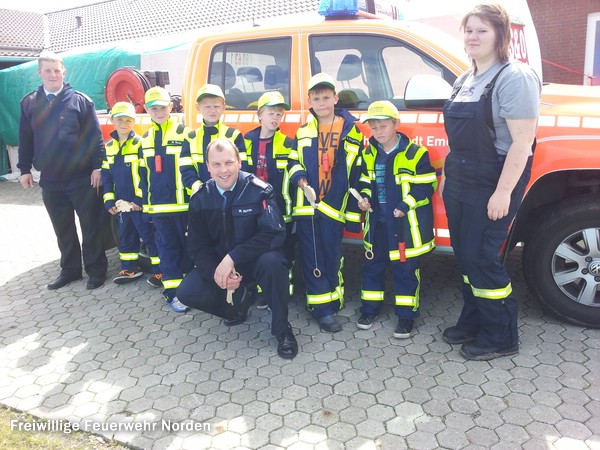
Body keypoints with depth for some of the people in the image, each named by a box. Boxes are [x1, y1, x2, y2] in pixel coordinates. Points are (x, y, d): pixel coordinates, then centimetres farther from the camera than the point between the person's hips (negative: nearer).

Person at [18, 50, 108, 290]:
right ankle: (70, 269, 27)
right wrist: (24, 169, 9)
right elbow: (25, 139, 11)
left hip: (82, 178, -3)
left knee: (91, 226, 4)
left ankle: (96, 270, 16)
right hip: (50, 180, 4)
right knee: (62, 229, 13)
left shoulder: (80, 100, -3)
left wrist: (97, 166, -9)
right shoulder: (29, 103, 6)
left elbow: (95, 136, -5)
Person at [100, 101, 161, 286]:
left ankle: (159, 270, 7)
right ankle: (130, 268, 28)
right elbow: (106, 175, 12)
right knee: (125, 236, 15)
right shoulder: (109, 147, 9)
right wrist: (109, 200, 4)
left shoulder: (140, 144, -9)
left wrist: (141, 199, -16)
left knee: (149, 235, -1)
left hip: (140, 203, -6)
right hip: (121, 204, 6)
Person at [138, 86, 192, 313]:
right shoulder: (145, 139, 13)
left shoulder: (184, 133, -3)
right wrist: (144, 203, 13)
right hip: (158, 206, 4)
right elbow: (143, 175, 17)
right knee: (167, 247, 7)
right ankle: (172, 291, 14)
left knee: (187, 245, 6)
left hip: (182, 204, -4)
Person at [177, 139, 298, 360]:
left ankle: (282, 329, -13)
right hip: (217, 264, 4)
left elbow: (274, 233, -26)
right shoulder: (200, 198, -4)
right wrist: (215, 271, -23)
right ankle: (241, 298, 10)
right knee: (187, 292, -18)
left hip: (254, 261, -3)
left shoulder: (259, 191, -17)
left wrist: (232, 258, -31)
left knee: (272, 261, -36)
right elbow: (197, 245, -3)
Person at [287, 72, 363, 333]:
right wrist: (300, 179, -9)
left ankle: (329, 303, 20)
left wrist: (354, 211, 0)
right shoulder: (303, 132, 12)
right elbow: (293, 162, 14)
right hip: (305, 206, 2)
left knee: (332, 256, 3)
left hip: (333, 207, -2)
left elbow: (357, 173, 3)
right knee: (311, 258, 1)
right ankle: (324, 310, 9)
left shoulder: (351, 130, 4)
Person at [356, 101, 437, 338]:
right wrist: (364, 197, -3)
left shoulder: (415, 153, -9)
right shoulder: (368, 154, 6)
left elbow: (427, 185, -8)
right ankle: (370, 308, 28)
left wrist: (406, 205, -18)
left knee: (405, 269, 3)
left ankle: (406, 315, 16)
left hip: (406, 223, -5)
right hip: (377, 220, 5)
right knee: (372, 265, 12)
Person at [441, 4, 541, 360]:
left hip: (493, 186, -8)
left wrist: (503, 192, -23)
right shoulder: (465, 80, 13)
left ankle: (501, 337, 14)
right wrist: (448, 176, 18)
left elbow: (522, 142, -19)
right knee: (465, 254, 13)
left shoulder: (514, 78, -13)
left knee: (480, 257, -4)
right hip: (460, 183, 8)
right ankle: (473, 323, 29)